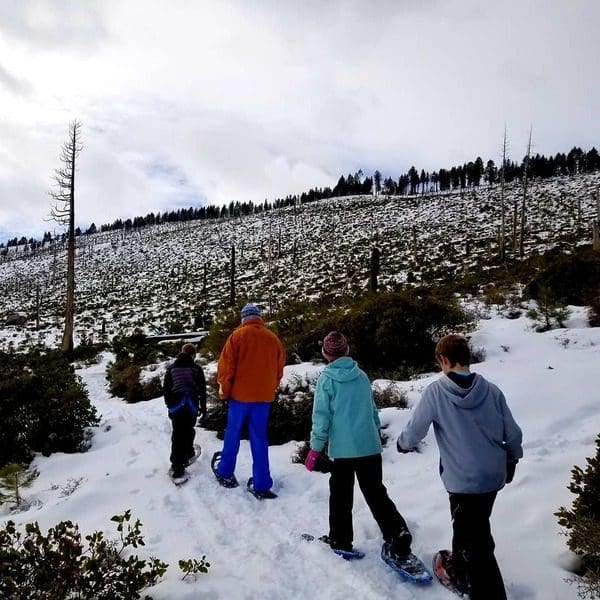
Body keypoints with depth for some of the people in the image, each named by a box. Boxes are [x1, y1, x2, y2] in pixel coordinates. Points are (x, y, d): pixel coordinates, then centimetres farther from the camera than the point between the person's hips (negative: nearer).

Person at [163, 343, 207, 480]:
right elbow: (202, 389, 5)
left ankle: (177, 466, -4)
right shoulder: (196, 369, 3)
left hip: (176, 405, 1)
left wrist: (169, 404, 21)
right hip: (192, 405, -1)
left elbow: (166, 389, 11)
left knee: (177, 434, 0)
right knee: (188, 430, 18)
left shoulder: (171, 368, 8)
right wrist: (203, 406, 15)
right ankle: (188, 453, 29)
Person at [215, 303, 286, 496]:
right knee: (259, 439, 9)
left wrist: (224, 391, 3)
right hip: (264, 396, 2)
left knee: (233, 434, 15)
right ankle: (262, 484, 10)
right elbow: (279, 367, 8)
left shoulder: (238, 335, -7)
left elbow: (226, 365, -7)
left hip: (240, 394, -2)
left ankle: (225, 472, 28)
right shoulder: (273, 338, 2)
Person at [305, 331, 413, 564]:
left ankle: (340, 539, 23)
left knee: (341, 495, 13)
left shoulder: (326, 378, -8)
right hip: (370, 446, 4)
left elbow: (321, 415, -10)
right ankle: (398, 534, -3)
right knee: (376, 492, 10)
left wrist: (315, 447, -4)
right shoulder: (362, 375, 6)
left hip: (342, 448, -4)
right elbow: (372, 410, 14)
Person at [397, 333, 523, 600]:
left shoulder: (436, 391, -16)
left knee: (477, 540, 6)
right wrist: (511, 461, 19)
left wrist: (403, 443, 14)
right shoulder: (491, 390, -7)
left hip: (463, 478, -5)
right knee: (468, 525, 27)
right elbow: (513, 433, 0)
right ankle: (460, 570, 48)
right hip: (493, 475, 6)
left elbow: (414, 429, -8)